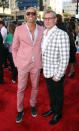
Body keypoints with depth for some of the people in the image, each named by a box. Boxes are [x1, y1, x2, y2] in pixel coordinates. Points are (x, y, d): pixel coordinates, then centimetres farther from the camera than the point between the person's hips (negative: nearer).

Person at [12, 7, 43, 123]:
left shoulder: (42, 30, -1)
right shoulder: (19, 29, -7)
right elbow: (14, 48, 1)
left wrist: (41, 61, 7)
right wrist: (16, 63, -1)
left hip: (36, 64, 2)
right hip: (23, 64, -2)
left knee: (35, 87, 16)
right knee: (21, 88, 7)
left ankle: (33, 105, 40)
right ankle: (20, 110, 27)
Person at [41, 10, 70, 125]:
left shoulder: (62, 35, -20)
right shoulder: (43, 34, 4)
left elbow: (65, 58, -21)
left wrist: (58, 76, -19)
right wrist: (43, 68, 13)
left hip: (56, 73, -6)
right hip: (47, 72, 7)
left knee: (58, 94, 14)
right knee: (51, 92, 24)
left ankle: (58, 114, 35)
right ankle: (52, 109, 46)